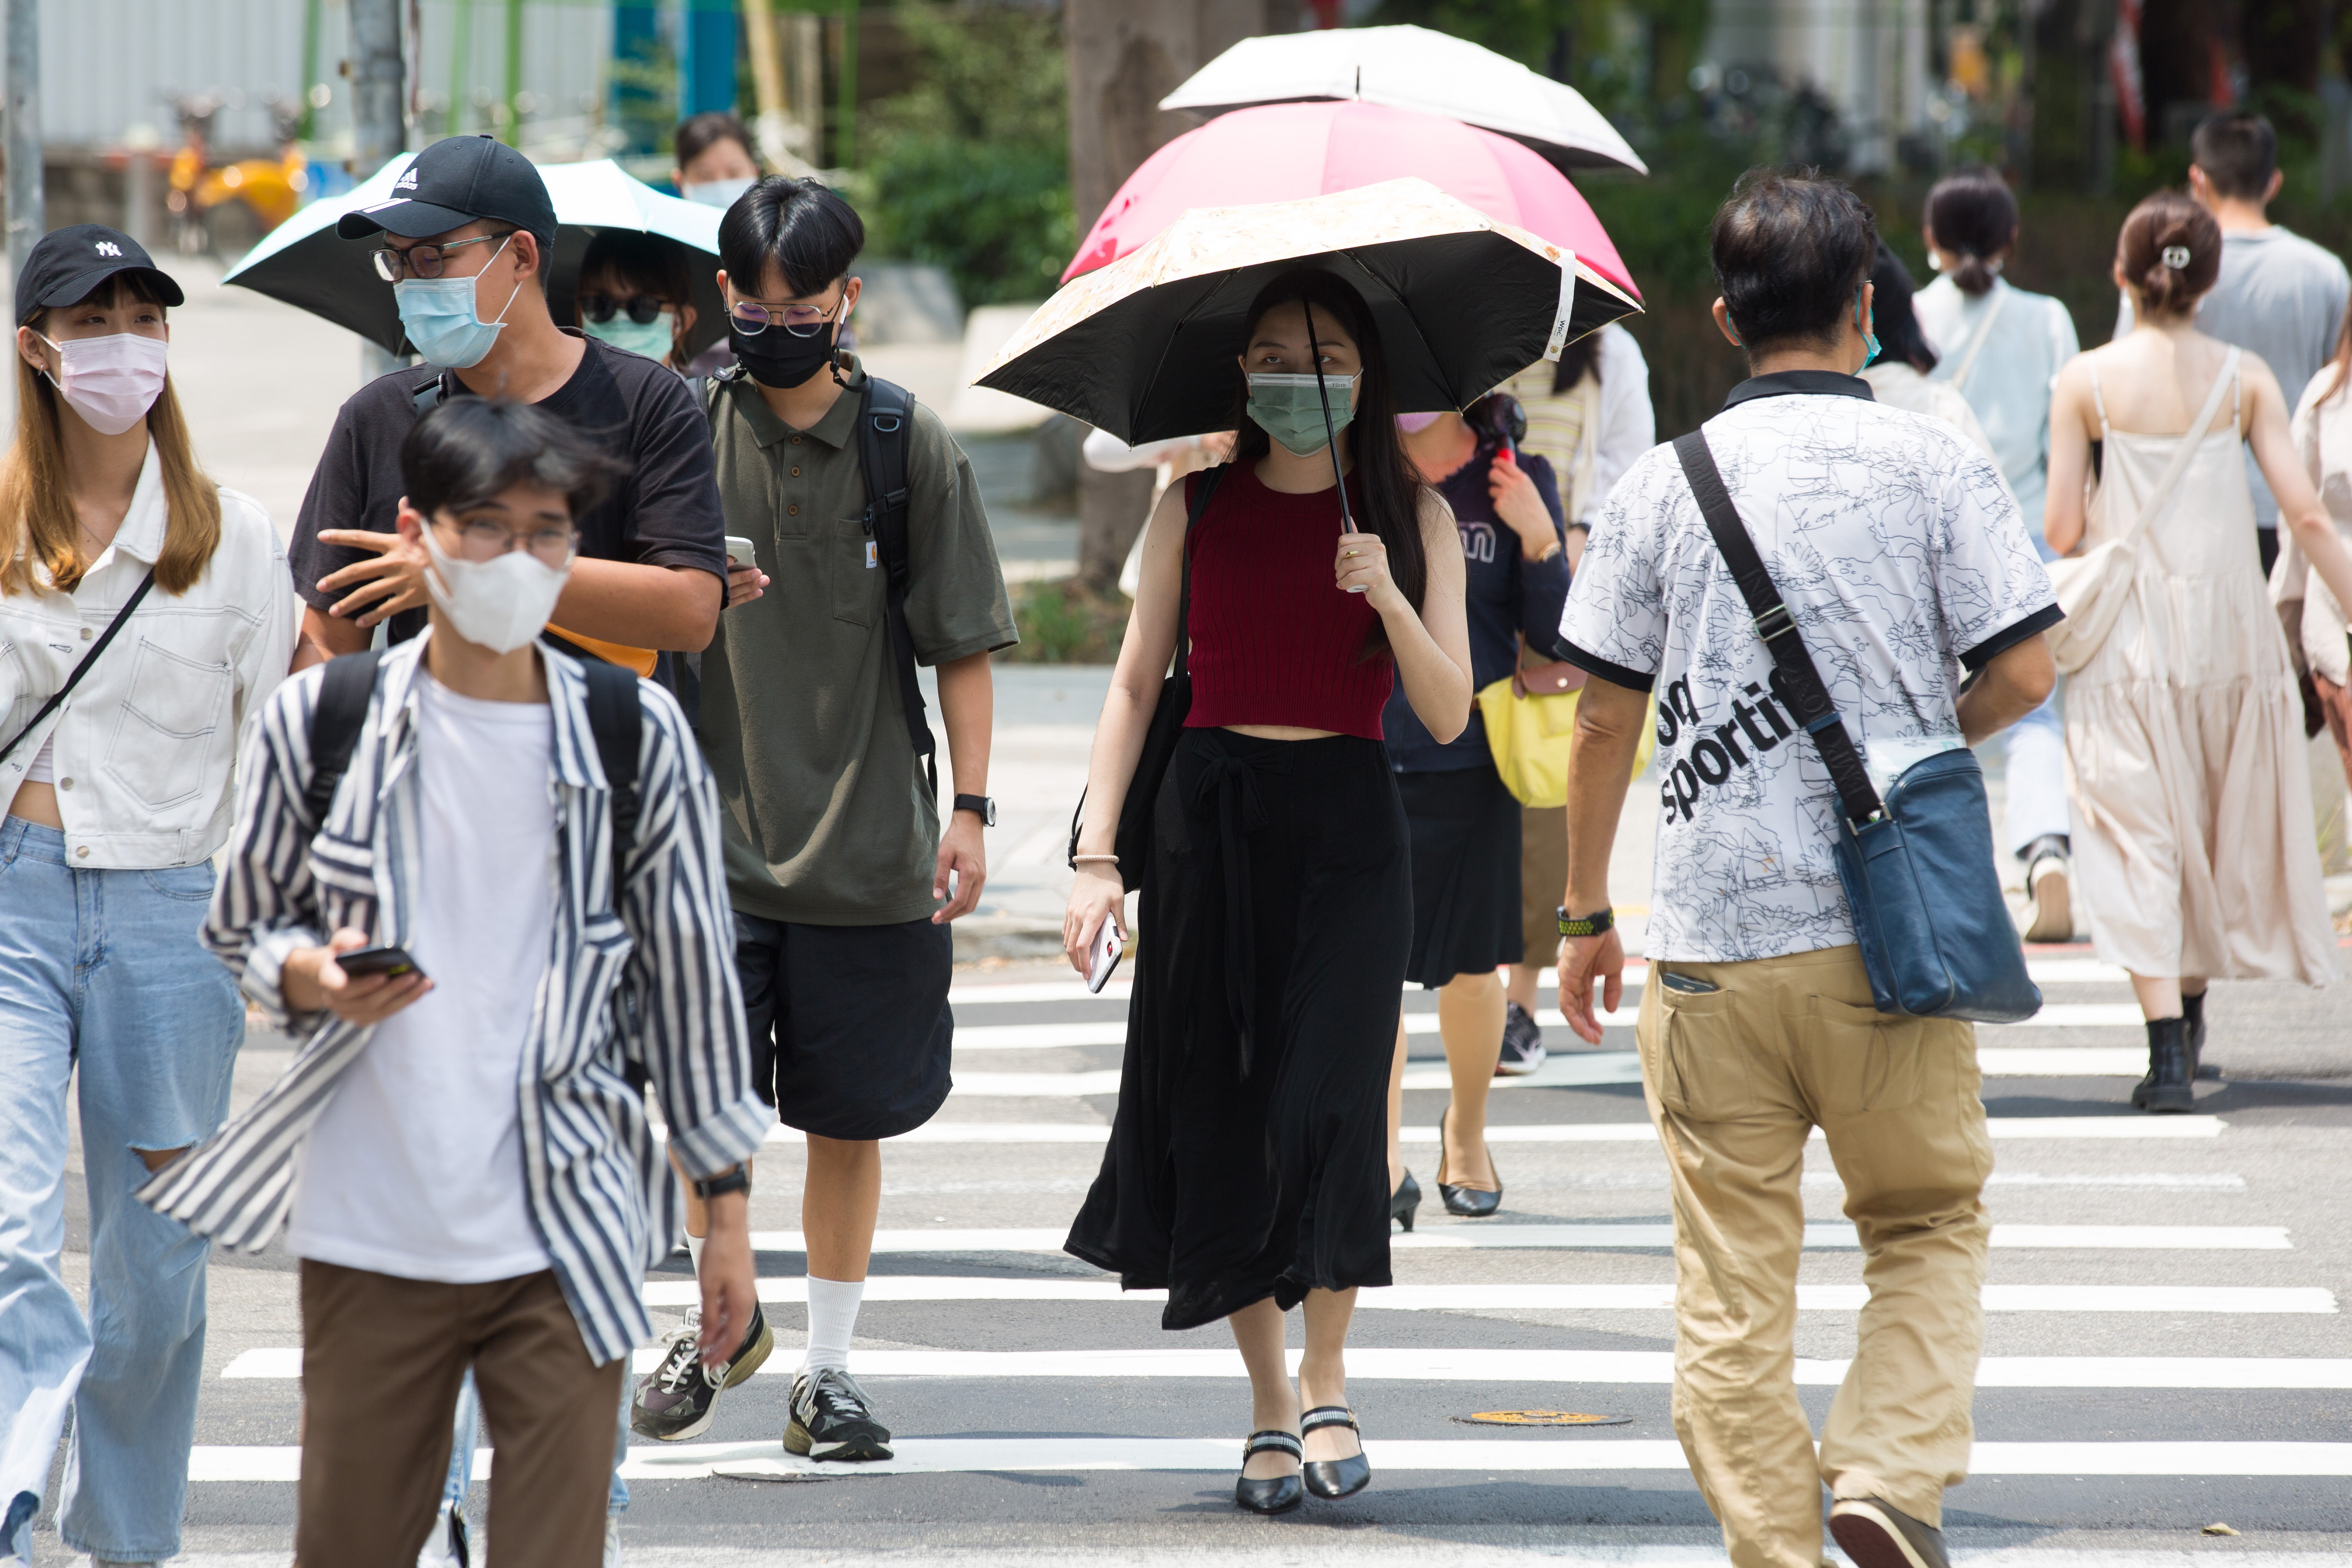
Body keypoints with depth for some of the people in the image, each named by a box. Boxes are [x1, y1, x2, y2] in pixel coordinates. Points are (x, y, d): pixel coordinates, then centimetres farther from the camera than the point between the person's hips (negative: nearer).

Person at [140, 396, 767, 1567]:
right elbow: (239, 929, 12)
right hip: (368, 1236, 1)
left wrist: (726, 1204, 9)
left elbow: (692, 972, 9)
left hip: (563, 1238, 0)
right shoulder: (318, 722, 0)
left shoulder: (635, 735, 1)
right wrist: (306, 977, -12)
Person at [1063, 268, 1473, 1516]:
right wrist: (1096, 853, -1)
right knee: (1221, 1114, 1)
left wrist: (1387, 595, -18)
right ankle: (1269, 1405, 12)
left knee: (1324, 1098, -13)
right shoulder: (1197, 507, 5)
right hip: (1211, 814, 1)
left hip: (1346, 819, -1)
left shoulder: (1412, 515, 3)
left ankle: (1329, 1389, 1)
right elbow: (1135, 683, 7)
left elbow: (1448, 713, -2)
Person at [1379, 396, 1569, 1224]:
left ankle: (1467, 1131, 35)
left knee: (1470, 964, 12)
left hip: (1467, 760, 0)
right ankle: (1384, 1161, -8)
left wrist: (1540, 541, -15)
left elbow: (1552, 639, 0)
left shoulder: (1514, 482, 1)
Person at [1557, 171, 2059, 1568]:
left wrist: (1588, 913, 15)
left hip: (1714, 934, 1)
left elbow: (1606, 718, 4)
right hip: (1891, 927, -1)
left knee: (1734, 1272, 6)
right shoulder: (1936, 468, -1)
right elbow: (2023, 675, -5)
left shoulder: (1664, 486, 2)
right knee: (1930, 1225, 13)